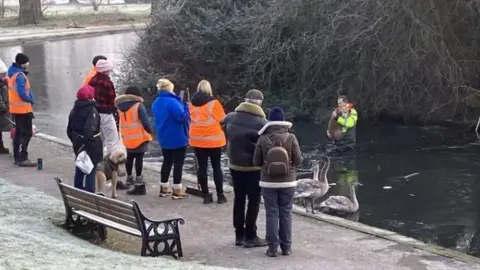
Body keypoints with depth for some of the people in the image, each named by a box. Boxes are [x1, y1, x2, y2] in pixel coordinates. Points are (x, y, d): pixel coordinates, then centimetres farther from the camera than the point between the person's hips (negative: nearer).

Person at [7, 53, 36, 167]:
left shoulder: (13, 74, 12)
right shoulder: (20, 75, -19)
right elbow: (22, 92, -27)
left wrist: (29, 99, 7)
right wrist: (31, 100, -11)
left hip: (15, 108, 10)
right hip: (23, 108, -10)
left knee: (19, 132, 16)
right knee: (27, 133, -7)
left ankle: (17, 157, 22)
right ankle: (22, 158, -10)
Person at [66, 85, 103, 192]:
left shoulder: (74, 110, 7)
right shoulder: (91, 111, -19)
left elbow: (69, 129, 15)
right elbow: (90, 129, -31)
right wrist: (87, 144, -25)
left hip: (78, 146, 8)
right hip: (91, 147, -8)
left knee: (79, 171, 20)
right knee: (90, 171, -2)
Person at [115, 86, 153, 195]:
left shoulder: (121, 106, 7)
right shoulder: (138, 106, -12)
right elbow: (145, 122, -14)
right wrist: (150, 131, -3)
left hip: (127, 138, 6)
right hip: (140, 137, -6)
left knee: (130, 158, 19)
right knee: (139, 158, -6)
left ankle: (129, 178, 34)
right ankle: (139, 183, -11)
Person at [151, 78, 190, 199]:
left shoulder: (156, 102, 8)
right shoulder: (172, 102, -21)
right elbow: (182, 117, -27)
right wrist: (186, 106, -11)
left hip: (164, 138, 8)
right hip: (177, 138, -8)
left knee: (167, 162, 16)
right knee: (178, 163, -2)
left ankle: (164, 188, 19)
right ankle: (177, 191, -1)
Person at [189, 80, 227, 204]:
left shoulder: (192, 103, 2)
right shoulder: (213, 103, -11)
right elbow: (222, 120, -5)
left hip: (197, 139, 3)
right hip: (213, 139, -3)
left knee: (202, 167, 6)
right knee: (216, 167, 5)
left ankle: (206, 195, 8)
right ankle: (220, 195, 7)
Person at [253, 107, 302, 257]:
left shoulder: (263, 139, -10)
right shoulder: (291, 138, -10)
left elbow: (256, 162, -4)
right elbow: (298, 160, -7)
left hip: (268, 182, 0)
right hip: (287, 182, 1)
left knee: (271, 214, 6)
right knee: (286, 213, 11)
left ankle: (272, 247, 5)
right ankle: (286, 246, 15)